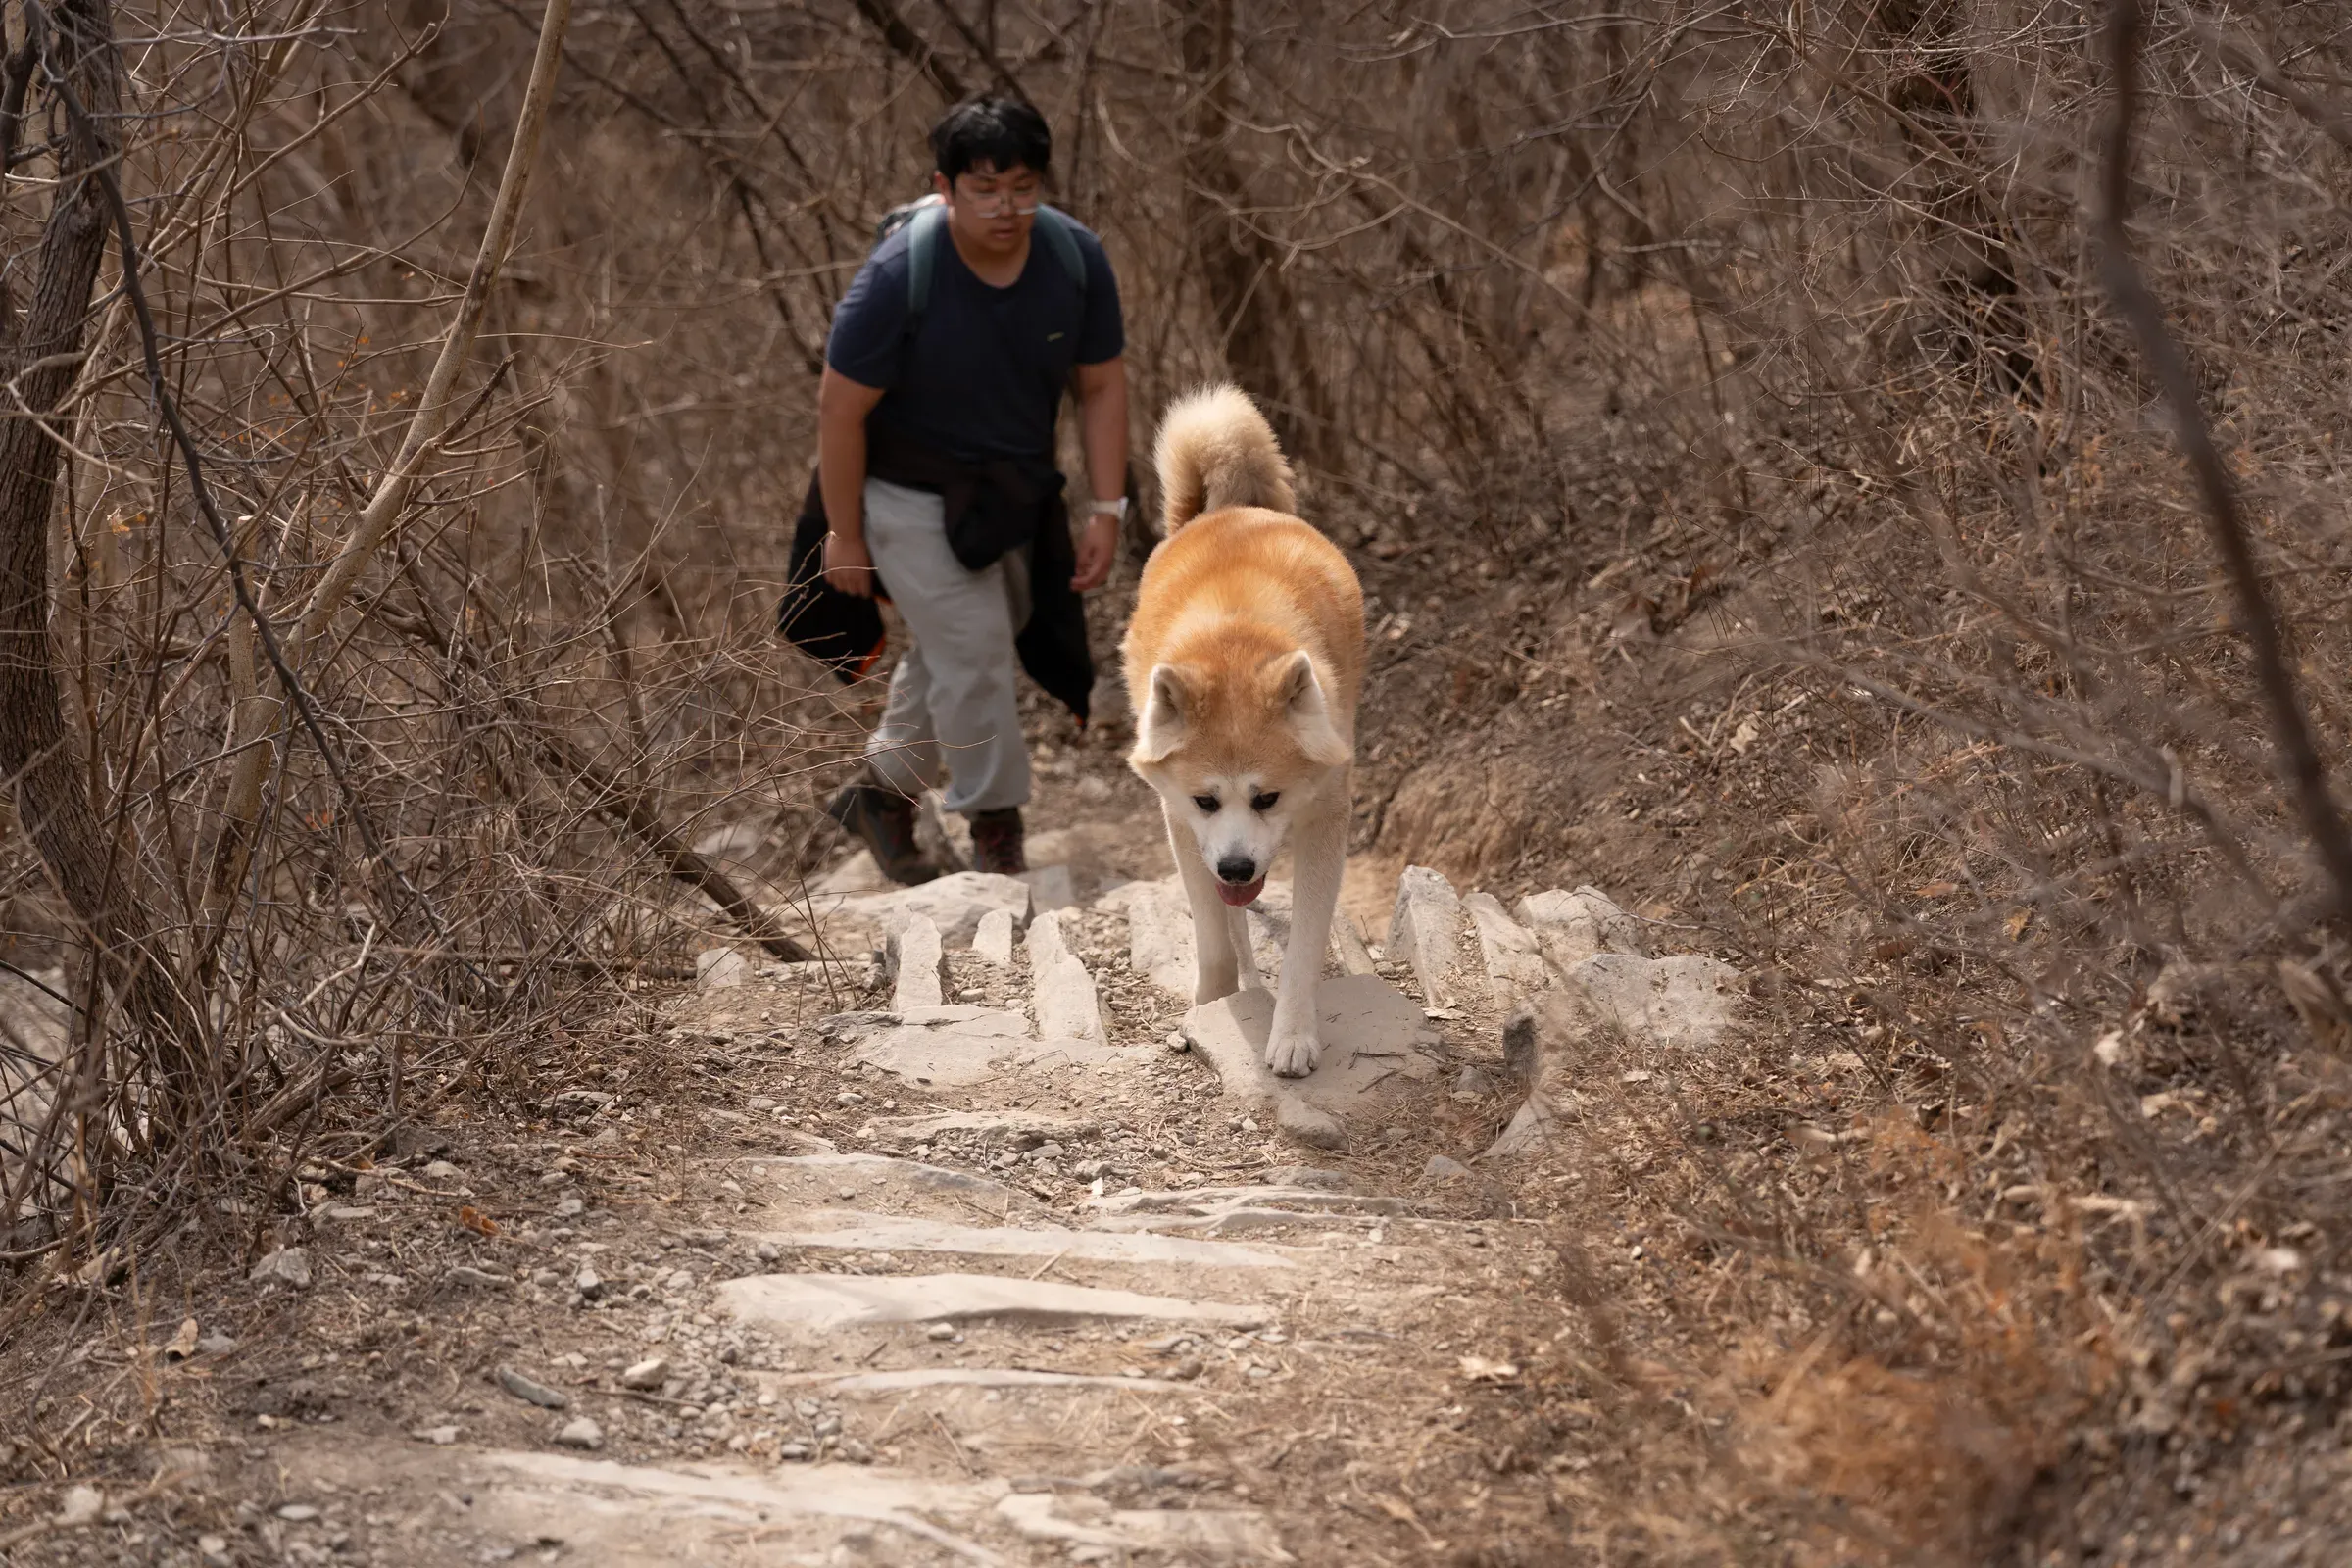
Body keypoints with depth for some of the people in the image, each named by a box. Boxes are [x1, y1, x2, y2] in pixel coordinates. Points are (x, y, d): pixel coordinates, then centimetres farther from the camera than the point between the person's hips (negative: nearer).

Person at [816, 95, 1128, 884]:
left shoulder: (1076, 258, -13)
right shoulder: (898, 277, -28)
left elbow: (1101, 385, -1)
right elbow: (840, 408, -19)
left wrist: (1106, 511, -6)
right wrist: (845, 534, -13)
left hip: (1012, 493, 6)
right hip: (912, 494, -6)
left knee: (956, 648, 16)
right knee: (972, 647, -11)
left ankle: (883, 790, 37)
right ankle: (995, 827, 5)